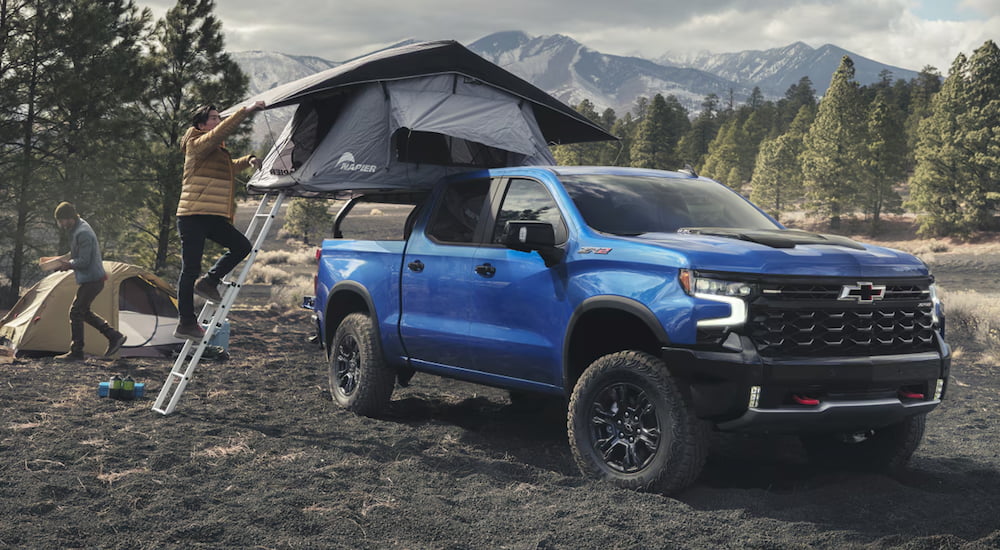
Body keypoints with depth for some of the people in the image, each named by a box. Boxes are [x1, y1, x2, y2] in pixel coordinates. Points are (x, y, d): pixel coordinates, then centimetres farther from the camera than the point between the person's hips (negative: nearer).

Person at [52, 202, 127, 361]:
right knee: (84, 312, 16)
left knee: (76, 312, -6)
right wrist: (67, 263, 7)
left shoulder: (83, 233, -21)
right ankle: (114, 336, 19)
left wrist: (68, 264, -9)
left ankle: (76, 352, 1)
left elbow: (84, 261, -23)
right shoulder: (78, 229, 12)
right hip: (93, 278, 10)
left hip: (92, 280, -10)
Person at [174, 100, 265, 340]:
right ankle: (186, 322, -1)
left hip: (212, 217, 9)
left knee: (241, 246, -1)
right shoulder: (198, 145, -6)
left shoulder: (218, 152, 21)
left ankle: (209, 282, 11)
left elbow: (229, 167, 41)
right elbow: (222, 131, -22)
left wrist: (248, 160, 27)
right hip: (193, 216, -9)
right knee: (190, 269, -5)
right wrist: (246, 111, -25)